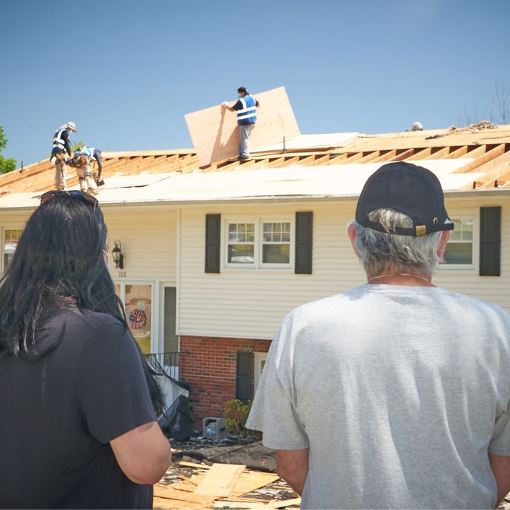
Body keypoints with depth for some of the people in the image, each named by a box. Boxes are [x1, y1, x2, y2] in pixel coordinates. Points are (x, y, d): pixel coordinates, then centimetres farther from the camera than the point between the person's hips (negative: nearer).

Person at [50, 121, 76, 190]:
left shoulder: (58, 131, 25)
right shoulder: (65, 132, -4)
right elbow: (67, 144, -10)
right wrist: (70, 154, -3)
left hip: (54, 151, 9)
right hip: (60, 151, -9)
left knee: (58, 171, 7)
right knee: (64, 169, -11)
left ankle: (58, 187, 3)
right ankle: (63, 187, -20)